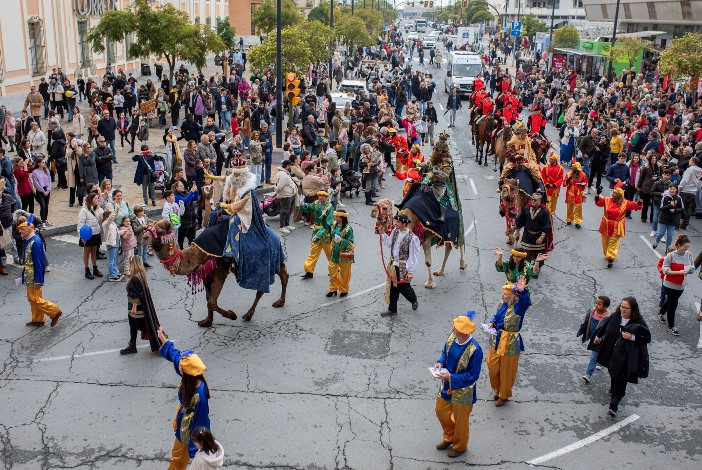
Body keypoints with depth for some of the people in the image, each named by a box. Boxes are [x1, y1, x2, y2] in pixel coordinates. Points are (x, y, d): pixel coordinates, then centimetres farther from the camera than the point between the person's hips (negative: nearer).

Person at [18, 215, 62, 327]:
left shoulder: (35, 242, -24)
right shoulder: (29, 240, 6)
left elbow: (38, 262, -24)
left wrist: (38, 280, -22)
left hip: (33, 275, -10)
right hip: (29, 274, 10)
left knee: (34, 298, -4)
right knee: (32, 298, 17)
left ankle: (55, 312, 4)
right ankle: (37, 320, 28)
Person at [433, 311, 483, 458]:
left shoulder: (474, 350, -33)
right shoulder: (452, 338, -13)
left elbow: (472, 376, -26)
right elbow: (445, 352, 8)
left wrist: (451, 377, -31)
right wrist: (440, 363, -12)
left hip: (463, 392, -7)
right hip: (447, 386, 7)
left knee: (460, 420, 16)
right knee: (440, 411, 24)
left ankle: (460, 446, 43)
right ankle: (449, 438, 50)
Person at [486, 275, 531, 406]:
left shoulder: (518, 307, -20)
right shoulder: (504, 305, 0)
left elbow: (525, 301, -43)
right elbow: (496, 316, 16)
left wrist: (522, 291, -63)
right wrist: (492, 323, -5)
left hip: (510, 343, -7)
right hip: (497, 340, 7)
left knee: (506, 371, 10)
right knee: (492, 366, 16)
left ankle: (504, 395, 31)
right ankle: (498, 389, 42)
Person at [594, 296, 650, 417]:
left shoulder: (639, 323, -19)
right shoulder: (615, 316, -6)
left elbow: (647, 338, -15)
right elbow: (605, 324, 13)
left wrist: (632, 337, -27)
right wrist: (598, 336, 25)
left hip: (626, 357, -5)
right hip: (612, 353, 5)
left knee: (620, 378, -4)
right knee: (613, 373, 24)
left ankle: (614, 405, 0)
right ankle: (613, 390, 51)